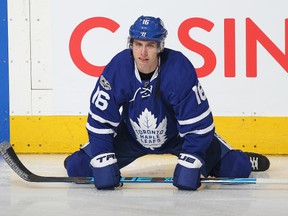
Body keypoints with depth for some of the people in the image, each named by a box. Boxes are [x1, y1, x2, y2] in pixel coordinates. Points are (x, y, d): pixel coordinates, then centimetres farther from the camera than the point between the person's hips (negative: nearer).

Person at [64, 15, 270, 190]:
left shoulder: (181, 70, -32)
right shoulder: (116, 70, -26)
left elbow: (198, 123, -26)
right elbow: (99, 121, -19)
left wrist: (189, 165, -30)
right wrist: (103, 164, -25)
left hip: (177, 135, -1)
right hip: (130, 137, 1)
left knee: (235, 169, -13)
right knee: (77, 168, -10)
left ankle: (244, 161, 26)